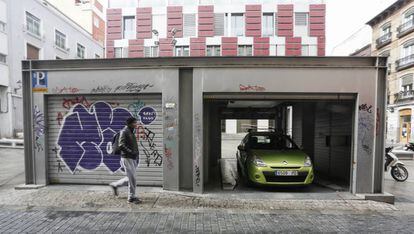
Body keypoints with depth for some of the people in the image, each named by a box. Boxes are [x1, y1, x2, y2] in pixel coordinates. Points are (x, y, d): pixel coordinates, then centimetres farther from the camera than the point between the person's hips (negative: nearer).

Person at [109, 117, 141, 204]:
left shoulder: (132, 132, 16)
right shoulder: (124, 132, -10)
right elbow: (121, 145, -19)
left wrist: (137, 156, 11)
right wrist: (132, 152, -25)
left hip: (133, 159, 9)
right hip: (127, 158, -9)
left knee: (130, 179, 16)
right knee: (132, 179, -3)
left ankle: (115, 185, 35)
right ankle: (132, 197, 11)